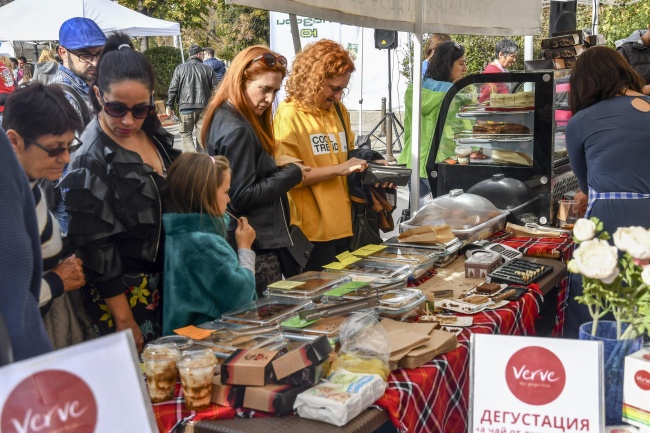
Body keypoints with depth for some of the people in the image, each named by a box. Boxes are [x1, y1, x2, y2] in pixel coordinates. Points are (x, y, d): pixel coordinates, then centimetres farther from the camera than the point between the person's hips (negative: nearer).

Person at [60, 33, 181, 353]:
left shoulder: (154, 134, 2)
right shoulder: (92, 161, -20)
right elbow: (95, 248, -18)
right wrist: (123, 319, -16)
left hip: (160, 281, 7)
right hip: (119, 290, -7)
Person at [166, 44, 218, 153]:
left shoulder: (180, 69, 4)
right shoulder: (208, 69, 5)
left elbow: (173, 89, 1)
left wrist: (170, 106, 6)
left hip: (186, 107, -1)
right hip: (204, 107, 1)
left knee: (186, 134, 5)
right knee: (202, 135, 9)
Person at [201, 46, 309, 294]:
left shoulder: (225, 118, 10)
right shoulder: (237, 131, -19)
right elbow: (241, 197, -22)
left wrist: (279, 169, 1)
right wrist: (291, 176, -14)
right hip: (256, 251, -10)